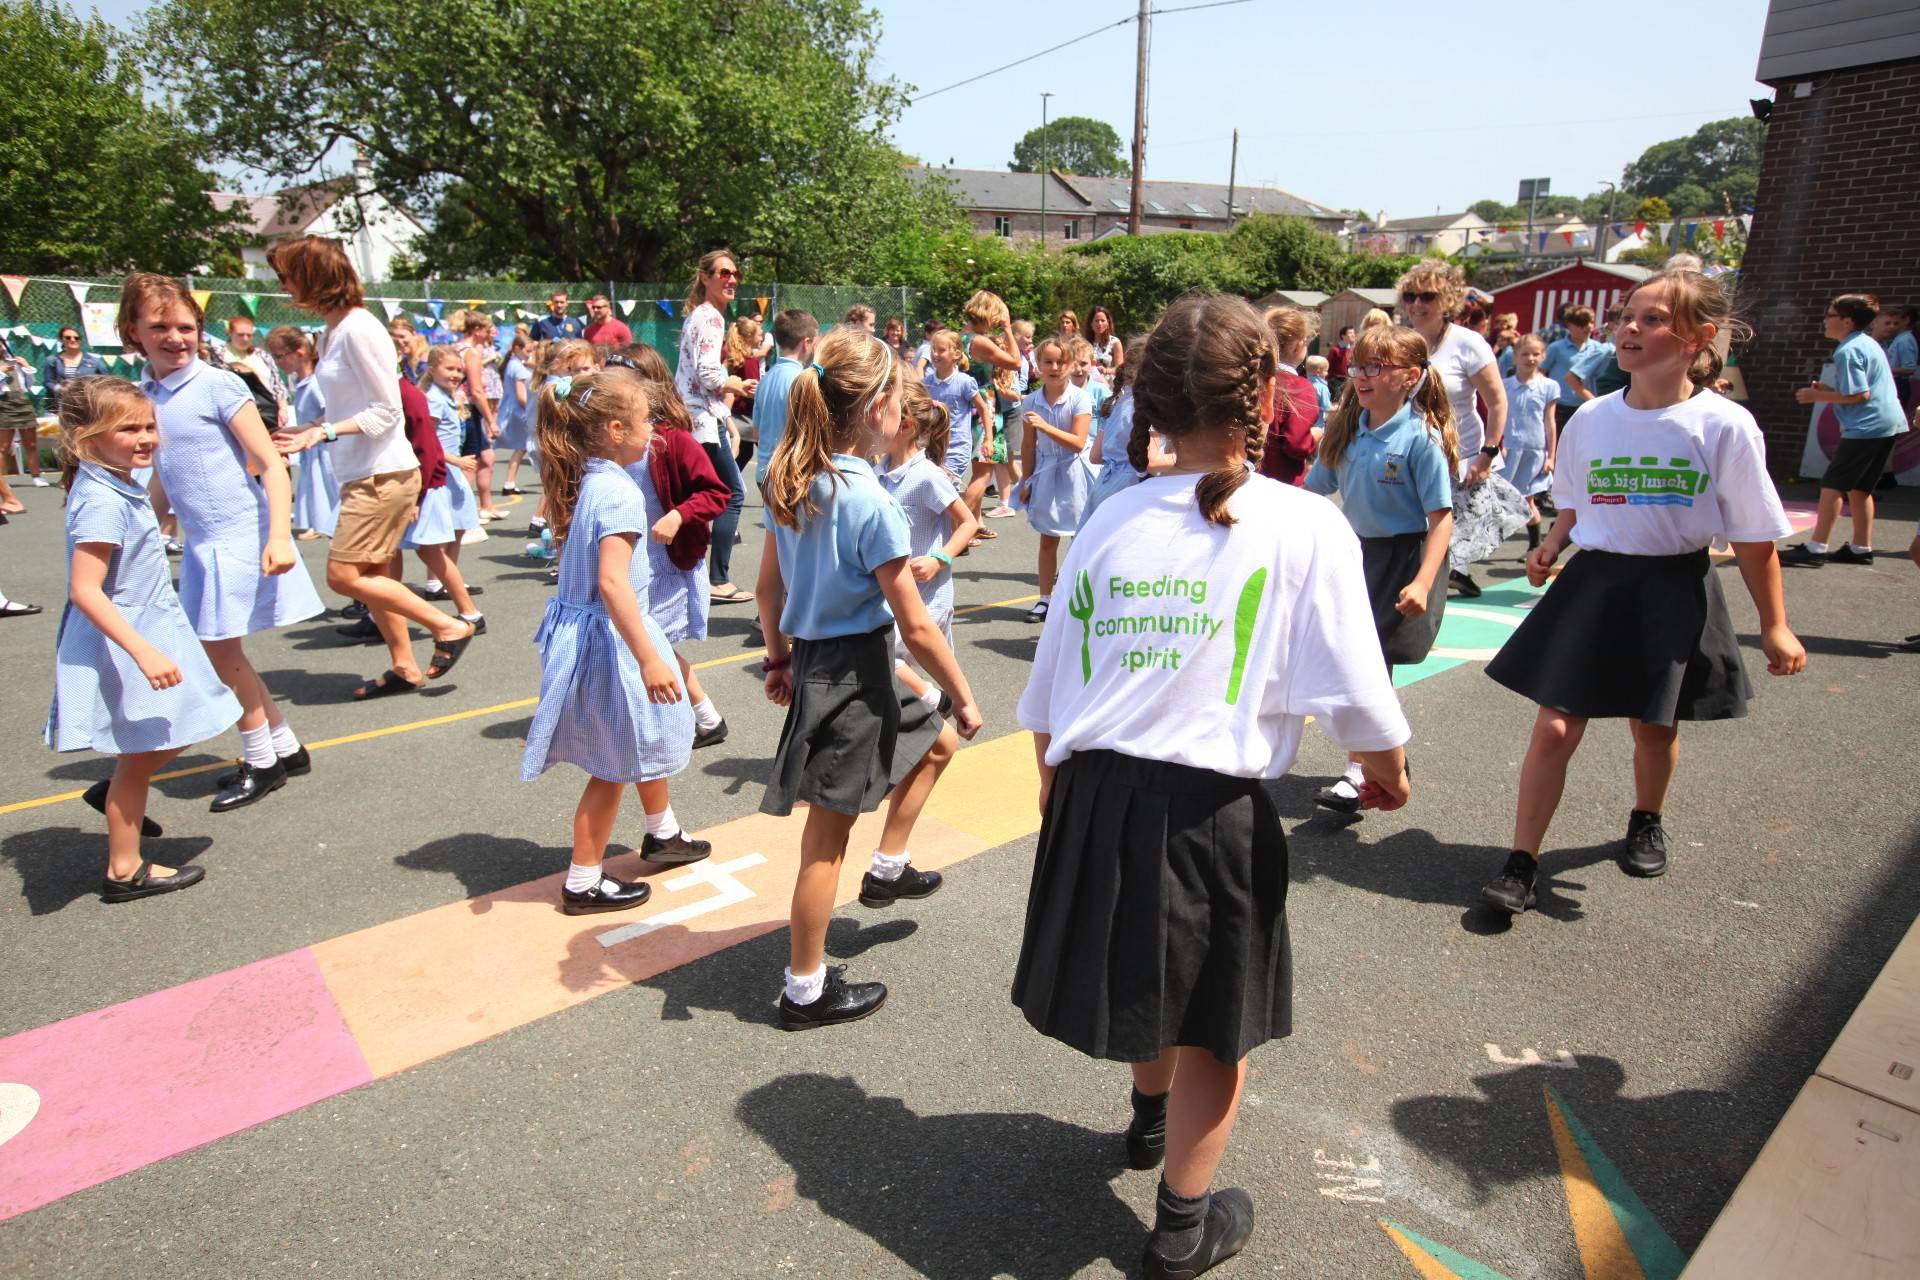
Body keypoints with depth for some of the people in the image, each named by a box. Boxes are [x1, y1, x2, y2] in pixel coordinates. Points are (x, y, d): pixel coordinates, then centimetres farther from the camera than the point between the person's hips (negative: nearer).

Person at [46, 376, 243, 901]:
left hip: (148, 632, 9)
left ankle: (115, 794, 39)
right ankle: (125, 871, 16)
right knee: (140, 754, 3)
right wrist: (144, 652, -34)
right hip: (121, 646, -9)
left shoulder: (118, 488, 6)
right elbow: (85, 592, -29)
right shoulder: (102, 502, -24)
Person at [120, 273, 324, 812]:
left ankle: (262, 763, 15)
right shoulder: (143, 397, 10)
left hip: (240, 536, -7)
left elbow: (271, 464, -14)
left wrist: (279, 535, -23)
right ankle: (284, 748, 26)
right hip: (200, 543, 7)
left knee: (220, 648, -1)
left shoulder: (218, 386, -10)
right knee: (220, 651, 12)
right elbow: (162, 482, 19)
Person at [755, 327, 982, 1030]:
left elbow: (768, 586, 10)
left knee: (933, 741, 28)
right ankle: (807, 990, 21)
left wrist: (779, 657, 22)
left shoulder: (789, 481, 0)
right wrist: (964, 699, -9)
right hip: (855, 670, -8)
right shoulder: (871, 503, -23)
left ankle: (889, 868, 40)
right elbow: (916, 627, -20)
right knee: (827, 834, 5)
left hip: (810, 656, 8)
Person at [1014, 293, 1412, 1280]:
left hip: (1095, 795, 5)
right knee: (1214, 1022, 18)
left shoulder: (1112, 519, 3)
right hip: (1211, 809, -4)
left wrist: (1055, 784, 23)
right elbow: (1355, 696, -9)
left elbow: (1049, 685, 8)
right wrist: (1388, 775, 12)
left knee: (1148, 976, 30)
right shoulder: (1303, 525, -8)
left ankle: (1151, 1117, 58)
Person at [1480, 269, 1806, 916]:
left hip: (1676, 591, -1)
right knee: (1554, 727, -4)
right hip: (1593, 582, 2)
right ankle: (1521, 863, 6)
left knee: (1655, 726, 14)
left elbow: (1755, 538, -4)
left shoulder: (1725, 426, -11)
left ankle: (1646, 823, 45)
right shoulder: (1591, 418, -2)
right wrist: (1551, 545, -4)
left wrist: (1774, 626, -1)